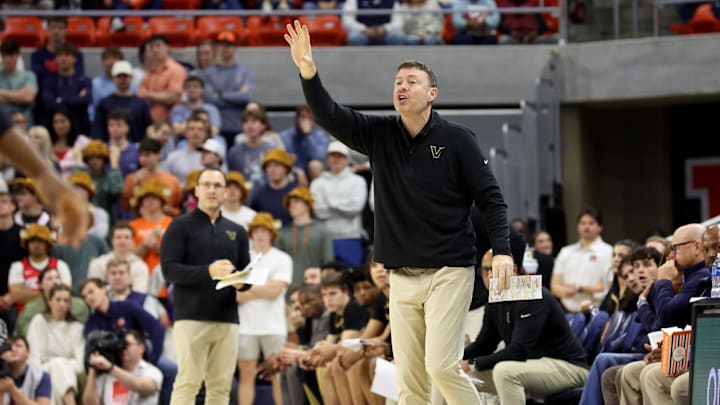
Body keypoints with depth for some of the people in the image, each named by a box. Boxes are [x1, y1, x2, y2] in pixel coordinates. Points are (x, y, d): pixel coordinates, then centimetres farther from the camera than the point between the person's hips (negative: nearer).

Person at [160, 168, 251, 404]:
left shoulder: (237, 232, 18)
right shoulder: (181, 226, 3)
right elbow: (169, 269, -7)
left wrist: (242, 282, -5)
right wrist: (208, 272, -20)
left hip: (227, 320, 5)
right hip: (191, 317, -5)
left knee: (221, 386, 2)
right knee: (188, 382, -10)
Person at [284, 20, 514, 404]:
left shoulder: (457, 139, -4)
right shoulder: (380, 135, 7)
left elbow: (490, 197, -4)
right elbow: (329, 116, -4)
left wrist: (502, 250, -17)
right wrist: (308, 72, -21)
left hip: (448, 272, -5)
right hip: (402, 277, 5)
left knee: (442, 365, -16)